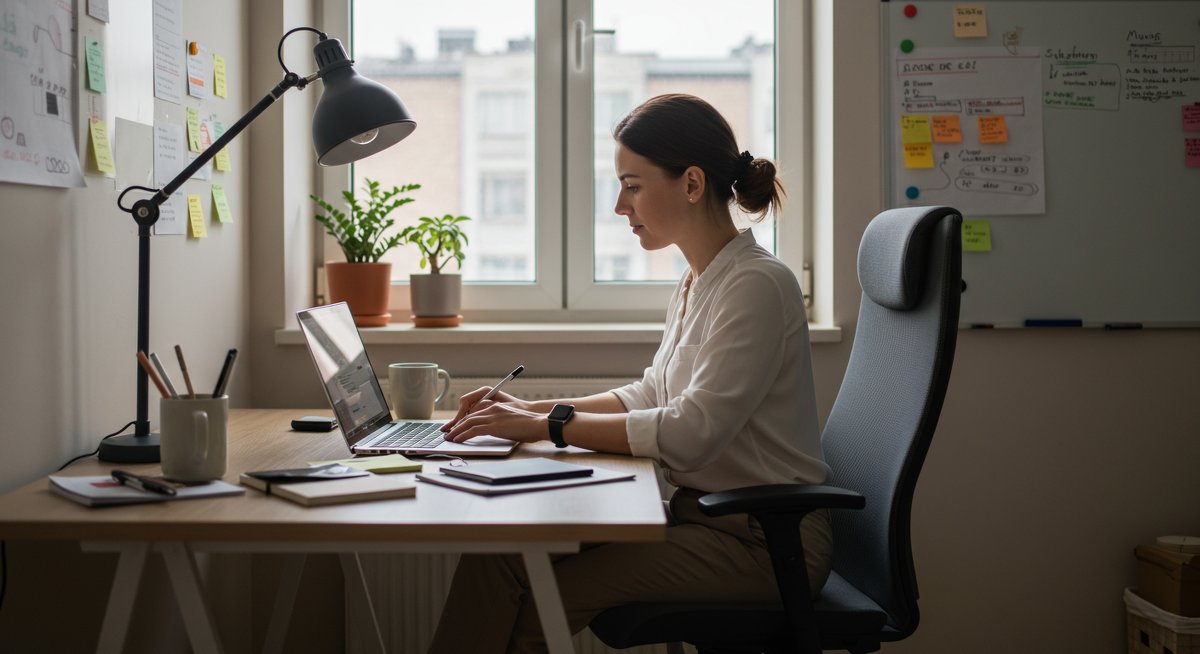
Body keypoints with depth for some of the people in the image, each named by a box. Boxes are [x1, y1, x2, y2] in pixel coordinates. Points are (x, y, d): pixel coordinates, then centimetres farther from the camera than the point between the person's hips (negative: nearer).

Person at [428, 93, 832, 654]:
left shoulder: (757, 285, -17)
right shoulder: (697, 282, 12)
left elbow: (690, 433, -23)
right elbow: (650, 396, 20)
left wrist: (550, 425, -17)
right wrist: (530, 409, 8)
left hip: (767, 542, -8)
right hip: (706, 515, 8)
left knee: (535, 605, -20)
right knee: (498, 554, -10)